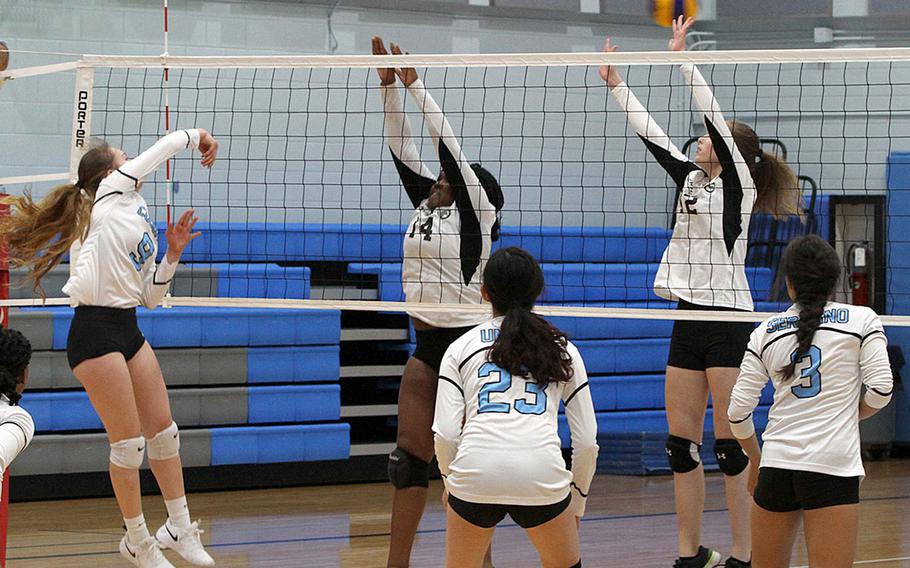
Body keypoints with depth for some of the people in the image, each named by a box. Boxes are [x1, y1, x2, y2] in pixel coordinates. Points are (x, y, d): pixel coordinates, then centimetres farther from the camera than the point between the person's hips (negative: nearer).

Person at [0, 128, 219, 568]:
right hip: (95, 331, -9)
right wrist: (196, 135, 13)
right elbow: (163, 148, -2)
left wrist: (172, 253, 7)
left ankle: (179, 528, 22)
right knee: (128, 441, -4)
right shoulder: (110, 194, -2)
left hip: (128, 329, 9)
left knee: (162, 429, 10)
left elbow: (151, 297, 18)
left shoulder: (140, 221, 19)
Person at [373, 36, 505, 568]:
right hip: (427, 345, 7)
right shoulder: (427, 204, 11)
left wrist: (416, 85, -10)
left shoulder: (475, 212, -6)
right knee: (409, 457, 3)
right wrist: (389, 85, 0)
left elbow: (448, 145, -12)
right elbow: (402, 149, 7)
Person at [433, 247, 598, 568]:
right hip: (543, 478, 1)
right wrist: (577, 501, 26)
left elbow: (445, 434, 5)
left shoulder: (461, 348, 15)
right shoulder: (562, 348, 18)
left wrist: (449, 481, 23)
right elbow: (587, 440, 14)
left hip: (475, 473, -1)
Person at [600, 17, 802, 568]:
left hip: (728, 322, -8)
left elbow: (715, 116, -14)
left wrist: (682, 57, -13)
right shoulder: (692, 178, 14)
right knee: (681, 443, 6)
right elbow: (652, 135, 18)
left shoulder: (737, 183, -5)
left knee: (731, 444, -6)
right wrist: (618, 83, 18)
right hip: (689, 318, 8)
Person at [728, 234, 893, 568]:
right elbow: (880, 390, -5)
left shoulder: (766, 333, 9)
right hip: (833, 466, -3)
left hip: (776, 465, 3)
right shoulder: (861, 320, 3)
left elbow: (738, 411, 7)